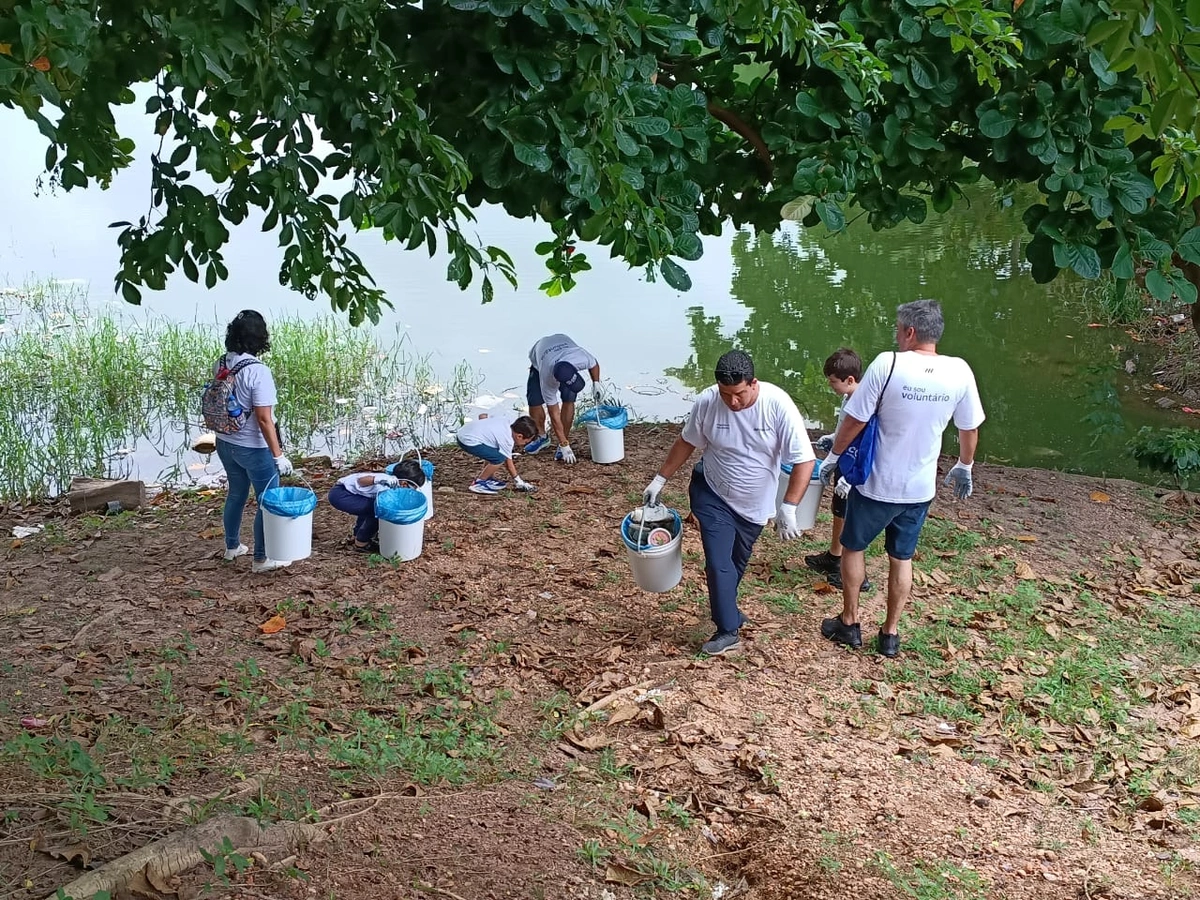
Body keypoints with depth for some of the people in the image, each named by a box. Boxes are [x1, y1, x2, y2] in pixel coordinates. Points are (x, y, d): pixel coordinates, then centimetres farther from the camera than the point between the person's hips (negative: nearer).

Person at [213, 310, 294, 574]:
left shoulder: (221, 364, -2)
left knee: (236, 493, 25)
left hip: (225, 443, 8)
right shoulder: (258, 371, -24)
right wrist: (278, 455, -19)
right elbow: (264, 419, -24)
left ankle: (232, 546, 40)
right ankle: (261, 559, 15)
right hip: (253, 448, -8)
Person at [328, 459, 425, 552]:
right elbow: (361, 481, -39)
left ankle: (356, 536, 31)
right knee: (377, 510, -14)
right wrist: (380, 479, -56)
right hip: (339, 494, -10)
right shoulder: (385, 486, -25)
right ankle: (361, 543, 2)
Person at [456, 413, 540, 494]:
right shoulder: (507, 440, -14)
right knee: (499, 458, -17)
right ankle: (478, 484, -3)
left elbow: (483, 416, 18)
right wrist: (518, 482, 5)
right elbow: (509, 463, -5)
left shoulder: (506, 423, 9)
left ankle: (487, 479, 26)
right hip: (469, 441, -10)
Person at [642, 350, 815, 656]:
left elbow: (804, 460, -24)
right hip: (713, 496, -1)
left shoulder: (777, 404, -26)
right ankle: (728, 630, 4)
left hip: (754, 504, 1)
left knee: (736, 563, 19)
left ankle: (725, 610, 44)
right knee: (719, 564, -10)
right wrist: (660, 479, 2)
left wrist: (788, 508, -31)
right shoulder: (707, 402, -20)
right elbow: (686, 442, -1)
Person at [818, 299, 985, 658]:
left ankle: (849, 624, 27)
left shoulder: (887, 364, -21)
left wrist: (833, 456, 2)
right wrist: (963, 468, 21)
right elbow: (970, 429, 3)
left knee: (853, 547, 18)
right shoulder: (960, 372, -10)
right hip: (920, 488, 3)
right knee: (902, 558, 19)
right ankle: (890, 634, 26)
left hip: (876, 484, -3)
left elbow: (855, 420, -14)